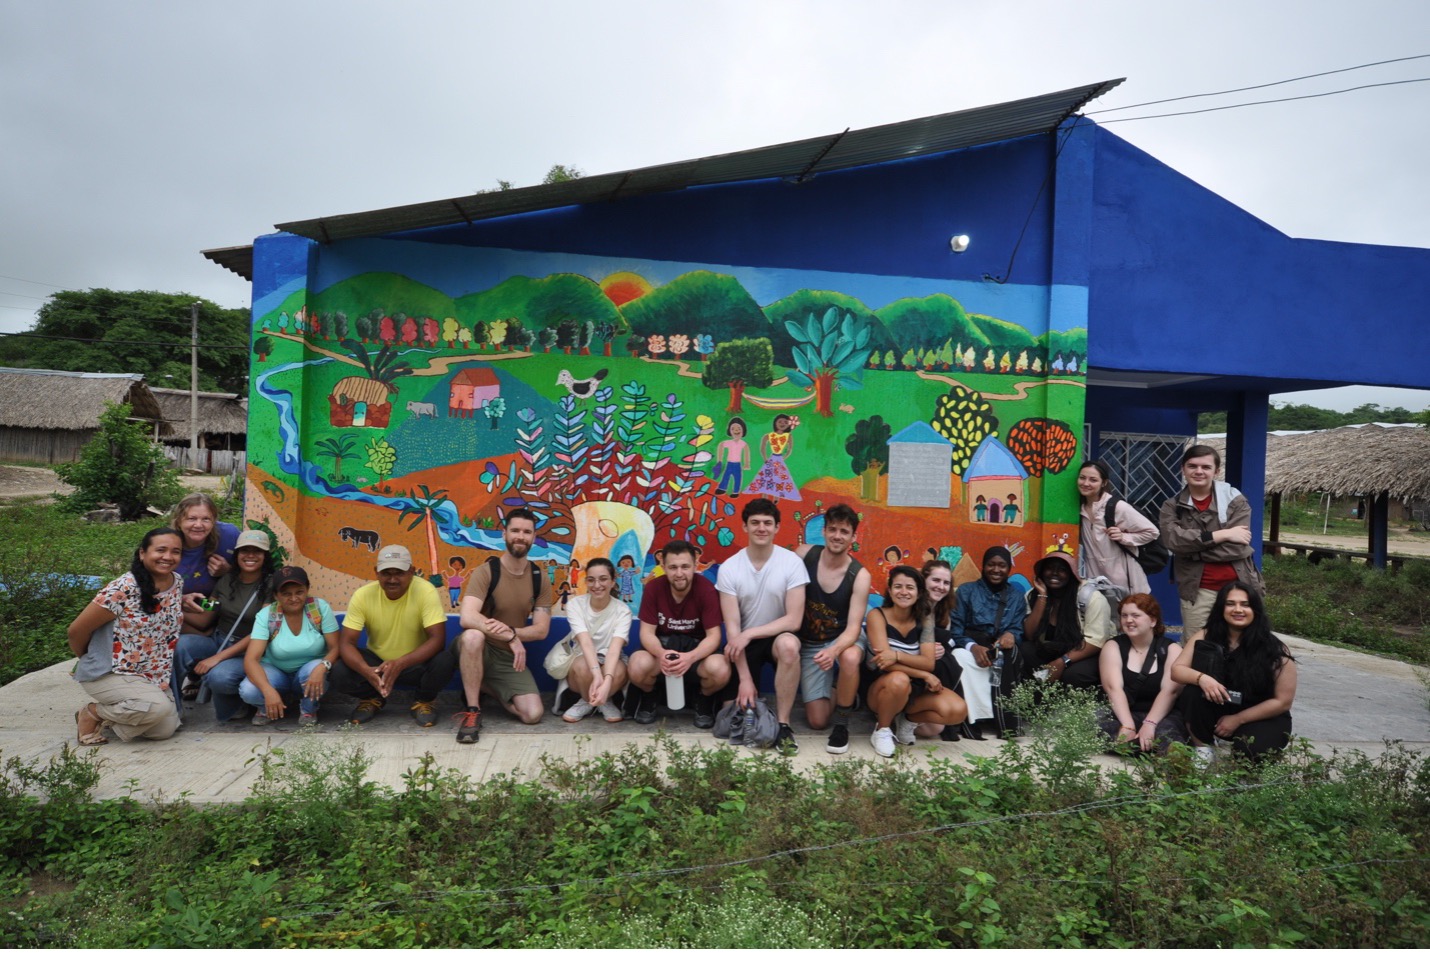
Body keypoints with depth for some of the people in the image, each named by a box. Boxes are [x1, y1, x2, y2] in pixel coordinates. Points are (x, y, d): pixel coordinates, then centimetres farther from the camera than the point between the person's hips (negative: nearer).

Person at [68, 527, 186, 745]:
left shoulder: (178, 583, 0)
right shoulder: (124, 589, -21)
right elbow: (77, 631, -11)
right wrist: (92, 661, 4)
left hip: (152, 676, 7)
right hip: (108, 674, -7)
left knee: (166, 729, -4)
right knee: (158, 706, -28)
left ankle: (110, 714, 20)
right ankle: (92, 713, -1)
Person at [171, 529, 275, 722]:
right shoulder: (226, 581, 7)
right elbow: (203, 621, 10)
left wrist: (218, 657, -20)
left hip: (247, 652, -5)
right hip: (217, 641, 5)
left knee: (220, 676, -35)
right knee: (180, 644, -25)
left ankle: (235, 705, 0)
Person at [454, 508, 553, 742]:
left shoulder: (540, 579, -2)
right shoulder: (486, 571, -15)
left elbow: (541, 630, -5)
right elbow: (467, 618, -29)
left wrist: (511, 631, -25)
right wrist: (511, 638, -38)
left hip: (511, 657, 4)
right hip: (479, 650, -4)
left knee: (532, 715, -14)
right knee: (473, 635, -39)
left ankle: (484, 687, 15)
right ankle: (472, 711, -23)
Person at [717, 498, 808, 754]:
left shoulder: (792, 563, -14)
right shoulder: (729, 568, -11)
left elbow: (794, 620, -16)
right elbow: (732, 626, -13)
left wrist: (749, 634, -24)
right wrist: (745, 679, -17)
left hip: (777, 637, -1)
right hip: (743, 642, 2)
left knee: (789, 645, -37)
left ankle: (783, 724, -22)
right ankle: (753, 695, 31)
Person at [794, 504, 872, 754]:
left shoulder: (860, 575, -22)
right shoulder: (804, 553, -16)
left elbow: (853, 627, -26)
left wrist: (833, 651, -46)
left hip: (844, 639, -2)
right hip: (809, 643, 2)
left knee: (850, 657, -41)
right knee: (817, 721, -3)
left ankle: (842, 724, -16)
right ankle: (838, 691, 31)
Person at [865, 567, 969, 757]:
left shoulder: (925, 620, -1)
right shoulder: (877, 615, -13)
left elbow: (929, 662, -12)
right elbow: (884, 661, -23)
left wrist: (897, 655, -29)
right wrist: (924, 675, -23)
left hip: (914, 689, 4)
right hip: (882, 688, -4)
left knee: (958, 711, -20)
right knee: (899, 680, -40)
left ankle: (906, 720, 7)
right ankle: (882, 729, -10)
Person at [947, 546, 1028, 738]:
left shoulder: (1016, 597, 19)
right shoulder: (966, 591, 12)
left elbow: (1018, 630, 7)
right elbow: (955, 629, 0)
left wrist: (1011, 636, -20)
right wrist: (973, 647, -21)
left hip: (1003, 652, 1)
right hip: (970, 648, -1)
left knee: (1007, 652, -36)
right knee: (960, 656, -37)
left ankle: (1005, 718, -32)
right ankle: (973, 719, -36)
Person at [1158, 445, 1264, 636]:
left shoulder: (1235, 500, 0)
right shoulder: (1172, 506, 4)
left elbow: (1236, 547, -12)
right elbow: (1172, 539, -15)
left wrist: (1192, 547, -11)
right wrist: (1222, 534, -16)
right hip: (1198, 590, 0)